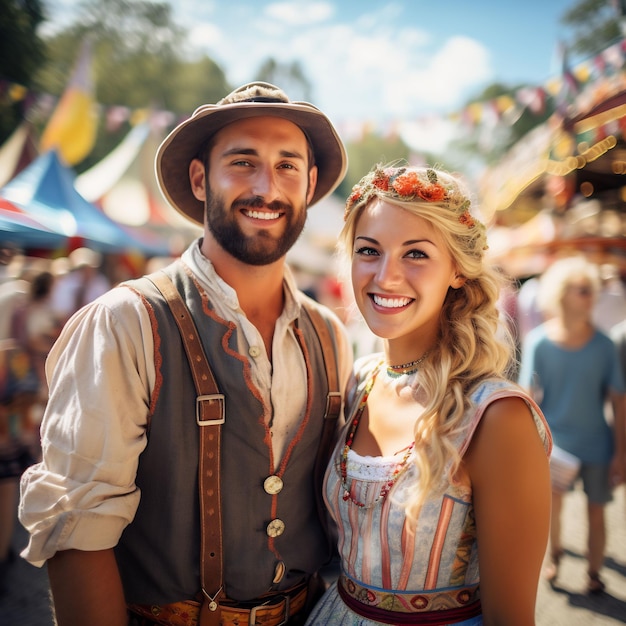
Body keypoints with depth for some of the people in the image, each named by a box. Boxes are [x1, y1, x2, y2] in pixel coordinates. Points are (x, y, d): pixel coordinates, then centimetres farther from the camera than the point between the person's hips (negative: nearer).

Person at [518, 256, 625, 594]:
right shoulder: (538, 341, -10)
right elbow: (529, 395, -5)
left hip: (596, 442, 1)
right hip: (555, 438, -1)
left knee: (596, 511, 9)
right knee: (552, 498, -11)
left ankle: (594, 573, 33)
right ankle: (554, 552, 21)